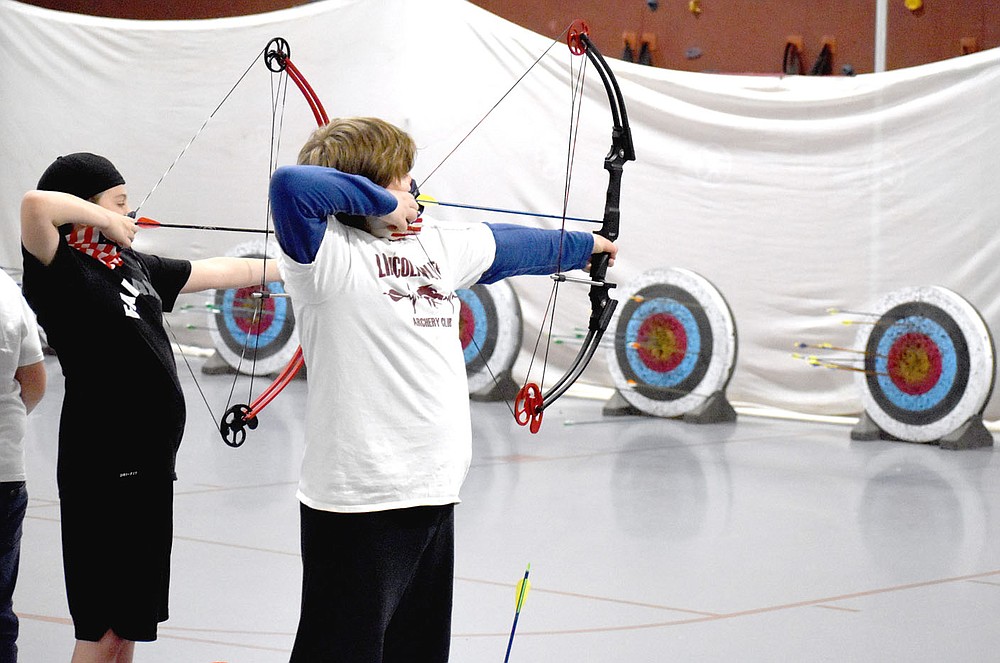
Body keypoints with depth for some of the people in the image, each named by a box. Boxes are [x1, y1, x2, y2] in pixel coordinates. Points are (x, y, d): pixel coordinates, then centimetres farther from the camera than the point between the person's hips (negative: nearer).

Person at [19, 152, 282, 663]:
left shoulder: (136, 268, 14)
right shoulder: (60, 271, -10)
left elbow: (224, 270, 24)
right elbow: (36, 204, -29)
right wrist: (108, 222, -14)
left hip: (151, 462, 8)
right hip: (102, 464, -8)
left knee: (130, 622, 14)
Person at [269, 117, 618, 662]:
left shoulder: (438, 244, 12)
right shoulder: (330, 254, -12)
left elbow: (509, 246, 29)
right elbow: (291, 185, -31)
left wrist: (584, 245, 43)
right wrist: (381, 204, -18)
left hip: (435, 494, 8)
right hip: (358, 505, -8)